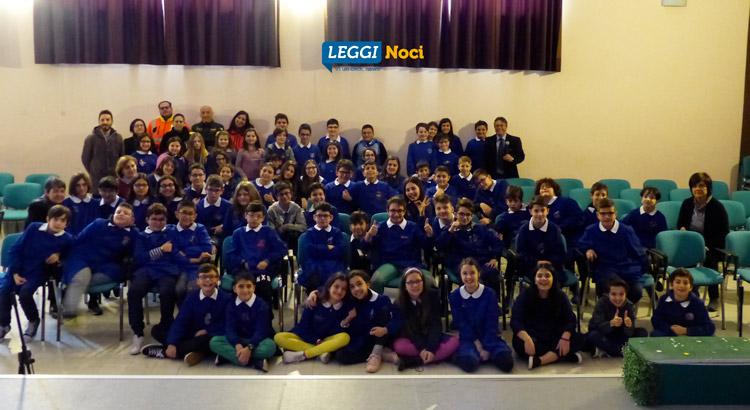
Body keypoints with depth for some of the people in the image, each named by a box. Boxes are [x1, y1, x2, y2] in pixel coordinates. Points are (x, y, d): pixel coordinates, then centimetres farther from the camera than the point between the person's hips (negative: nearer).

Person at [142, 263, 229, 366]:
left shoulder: (224, 299, -5)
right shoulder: (191, 297, 2)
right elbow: (180, 321, -8)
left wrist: (206, 330, -12)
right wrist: (172, 344, -19)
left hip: (211, 336, -4)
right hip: (192, 334, 4)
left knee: (206, 340, -41)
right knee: (156, 330, -7)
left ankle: (163, 351, -22)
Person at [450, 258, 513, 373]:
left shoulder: (490, 294, -7)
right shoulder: (455, 296, -4)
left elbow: (492, 324, -8)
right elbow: (461, 323, -5)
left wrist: (486, 349, -14)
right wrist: (477, 343, -13)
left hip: (488, 336, 2)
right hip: (468, 338, -1)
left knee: (507, 363, -23)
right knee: (469, 363, -33)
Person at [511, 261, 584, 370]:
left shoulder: (560, 296, 2)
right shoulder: (525, 295, -7)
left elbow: (570, 320, -4)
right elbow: (515, 320, -16)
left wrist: (565, 337, -26)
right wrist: (527, 339, -35)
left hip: (554, 338, 3)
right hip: (532, 337, -3)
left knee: (578, 339, -22)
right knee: (519, 343, -36)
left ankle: (539, 361, -33)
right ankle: (567, 356, -27)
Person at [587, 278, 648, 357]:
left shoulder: (629, 306, -13)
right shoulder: (602, 303, -19)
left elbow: (629, 334, -20)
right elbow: (598, 327, -30)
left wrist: (629, 325, -43)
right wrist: (611, 323, -49)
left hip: (619, 335, 3)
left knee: (643, 333, -16)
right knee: (593, 335, -35)